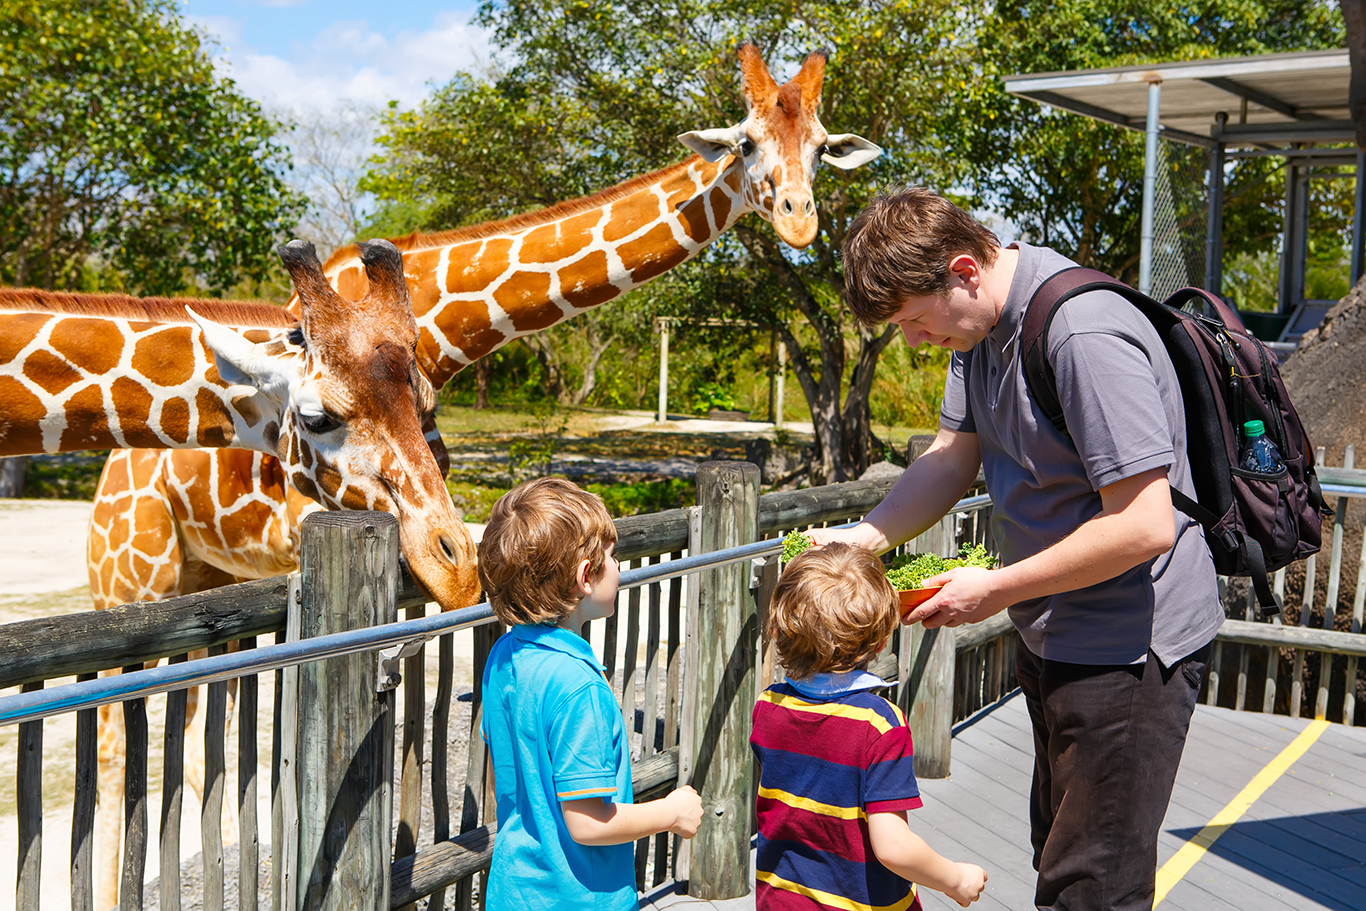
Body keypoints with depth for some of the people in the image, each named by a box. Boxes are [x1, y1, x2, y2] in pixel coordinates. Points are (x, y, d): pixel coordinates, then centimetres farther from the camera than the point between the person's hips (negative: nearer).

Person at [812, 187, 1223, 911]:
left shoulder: (1086, 337, -28)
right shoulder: (980, 321, 2)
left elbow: (1144, 527, -29)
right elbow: (953, 455, 5)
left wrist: (998, 590, -21)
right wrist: (866, 537, -12)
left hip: (1129, 646, -10)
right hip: (1053, 635, 10)